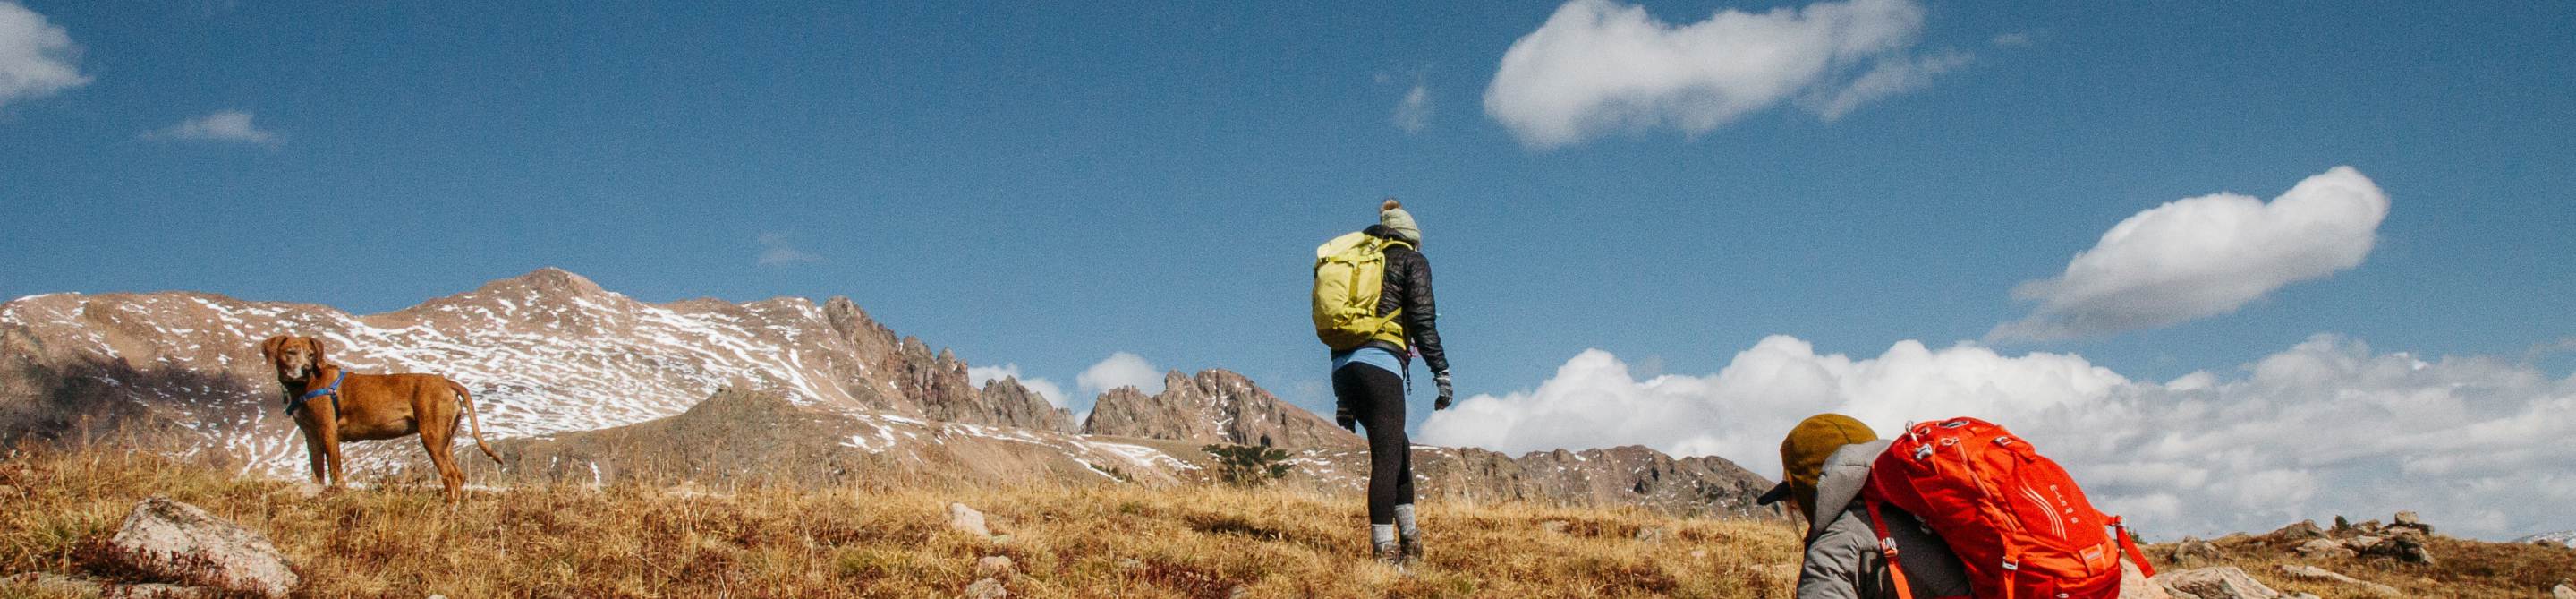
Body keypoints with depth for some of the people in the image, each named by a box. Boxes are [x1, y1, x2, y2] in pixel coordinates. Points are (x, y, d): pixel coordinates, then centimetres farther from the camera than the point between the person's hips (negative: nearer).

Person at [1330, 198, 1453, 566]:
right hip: (1380, 362, -7)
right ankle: (1384, 550, -10)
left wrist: (1344, 399, 22)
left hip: (1342, 364, 7)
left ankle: (1409, 534, 20)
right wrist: (1441, 371, -4)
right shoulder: (1412, 261, 9)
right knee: (1387, 456, -6)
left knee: (1399, 447, 19)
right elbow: (1422, 321, -6)